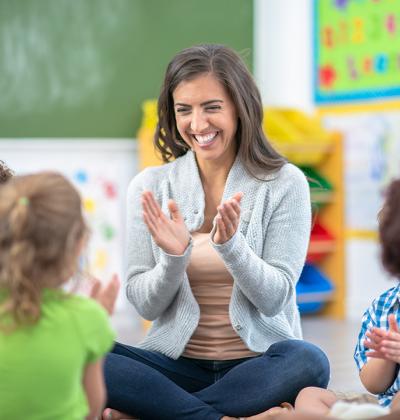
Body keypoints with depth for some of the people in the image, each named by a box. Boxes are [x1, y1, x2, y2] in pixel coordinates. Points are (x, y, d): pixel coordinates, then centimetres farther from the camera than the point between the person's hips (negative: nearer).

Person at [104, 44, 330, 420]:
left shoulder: (284, 184, -3)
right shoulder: (150, 187, 2)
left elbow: (274, 300, -7)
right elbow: (146, 306, 0)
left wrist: (230, 245, -25)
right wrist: (174, 256, -20)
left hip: (258, 363, 0)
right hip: (177, 363, 1)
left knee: (308, 362, -35)